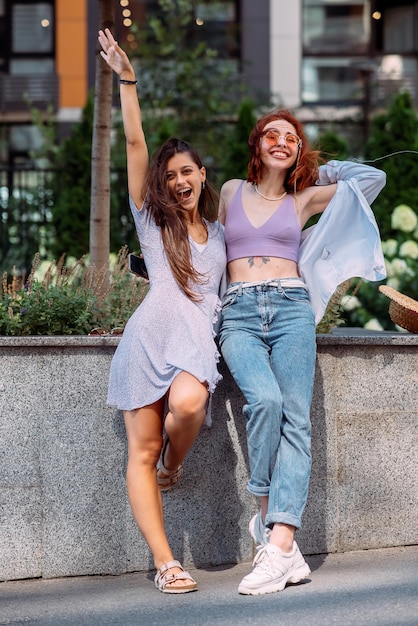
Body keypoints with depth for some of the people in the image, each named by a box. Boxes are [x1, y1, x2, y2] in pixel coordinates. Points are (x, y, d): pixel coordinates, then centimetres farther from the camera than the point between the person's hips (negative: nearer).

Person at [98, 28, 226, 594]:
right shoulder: (152, 221, 14)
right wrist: (127, 80, -1)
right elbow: (135, 145, 6)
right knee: (142, 452, -10)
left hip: (200, 337, 1)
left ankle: (173, 465, 1)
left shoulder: (220, 232, 23)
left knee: (188, 402, -33)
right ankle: (165, 563, -9)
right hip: (151, 332, -1)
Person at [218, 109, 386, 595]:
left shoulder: (304, 199, 18)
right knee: (265, 399, -30)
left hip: (291, 306, 0)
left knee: (295, 418, -18)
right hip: (239, 314, 0)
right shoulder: (231, 191, 20)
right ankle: (266, 516, -18)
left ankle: (279, 545, -27)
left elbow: (372, 177, 22)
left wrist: (317, 170, 27)